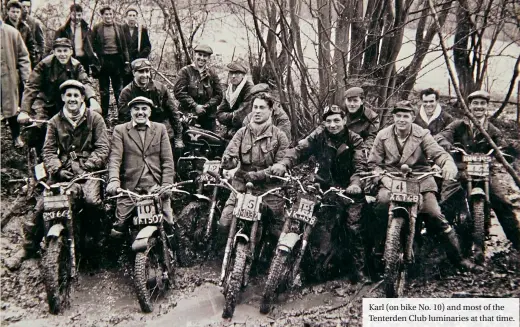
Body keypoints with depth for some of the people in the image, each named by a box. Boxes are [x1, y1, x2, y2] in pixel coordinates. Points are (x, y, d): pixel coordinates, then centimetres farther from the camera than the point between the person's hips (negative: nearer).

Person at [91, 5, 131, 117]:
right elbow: (93, 45, 2)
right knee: (104, 90, 7)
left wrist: (126, 61, 2)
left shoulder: (119, 27, 7)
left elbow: (124, 45, 8)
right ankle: (104, 114, 15)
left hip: (116, 59, 1)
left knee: (119, 88, 7)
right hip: (103, 60, -1)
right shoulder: (97, 28, 1)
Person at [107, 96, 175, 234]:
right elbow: (115, 157, -3)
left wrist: (167, 185, -6)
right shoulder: (120, 130, 10)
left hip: (156, 185, 1)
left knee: (168, 225, -7)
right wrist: (113, 180, -21)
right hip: (130, 186, -1)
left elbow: (167, 160, 7)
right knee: (118, 227, -7)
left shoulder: (160, 129, 14)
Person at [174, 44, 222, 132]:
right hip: (188, 116, -3)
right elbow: (179, 92, -8)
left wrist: (206, 106, -8)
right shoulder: (185, 71, 2)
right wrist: (195, 106, -14)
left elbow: (218, 95, 8)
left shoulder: (212, 74, 11)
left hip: (208, 118, 3)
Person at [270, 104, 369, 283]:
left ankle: (359, 270, 9)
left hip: (349, 189, -1)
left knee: (355, 228, -3)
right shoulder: (319, 136, -3)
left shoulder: (354, 140, -4)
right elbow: (300, 149, -15)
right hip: (327, 187, 1)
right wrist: (283, 163, -34)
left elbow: (360, 165, -14)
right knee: (322, 223, -12)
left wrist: (355, 183, -35)